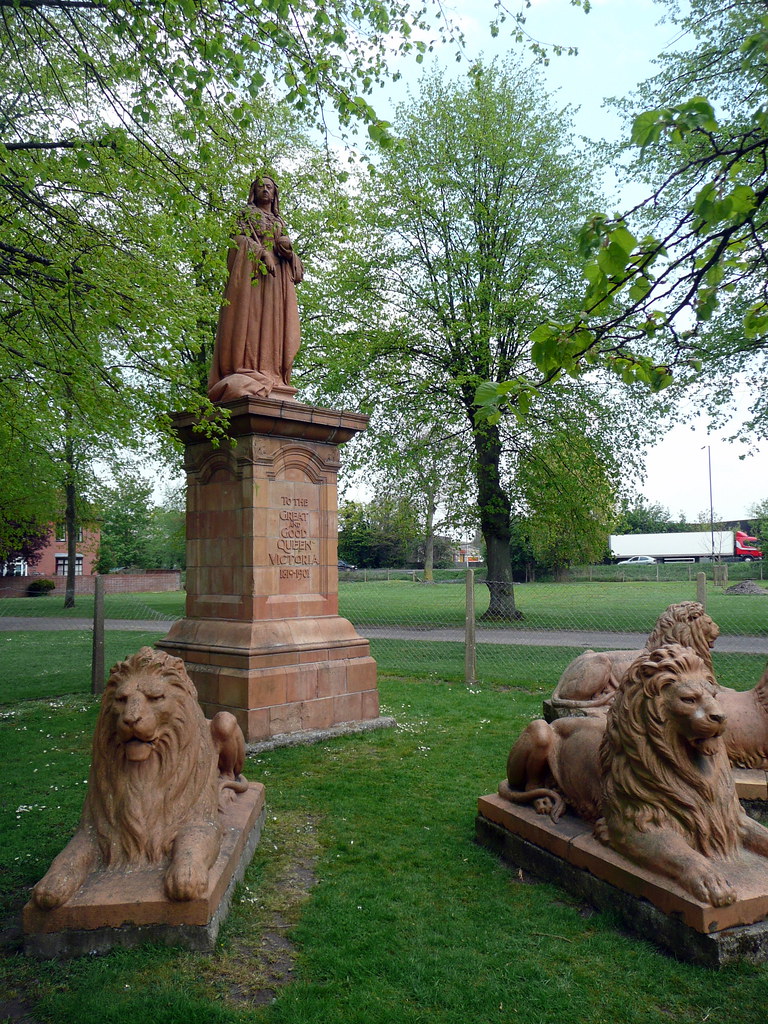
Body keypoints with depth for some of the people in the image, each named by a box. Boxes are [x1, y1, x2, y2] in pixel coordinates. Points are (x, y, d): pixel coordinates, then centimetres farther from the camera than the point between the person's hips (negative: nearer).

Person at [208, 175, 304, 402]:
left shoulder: (280, 221, 30)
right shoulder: (247, 214, 17)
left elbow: (286, 251, 23)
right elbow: (240, 238, 1)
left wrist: (288, 249, -1)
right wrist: (262, 253, -15)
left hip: (278, 276, 5)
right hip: (252, 269, -5)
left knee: (274, 321, -10)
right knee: (250, 316, -19)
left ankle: (271, 376, -20)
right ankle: (247, 373, -31)